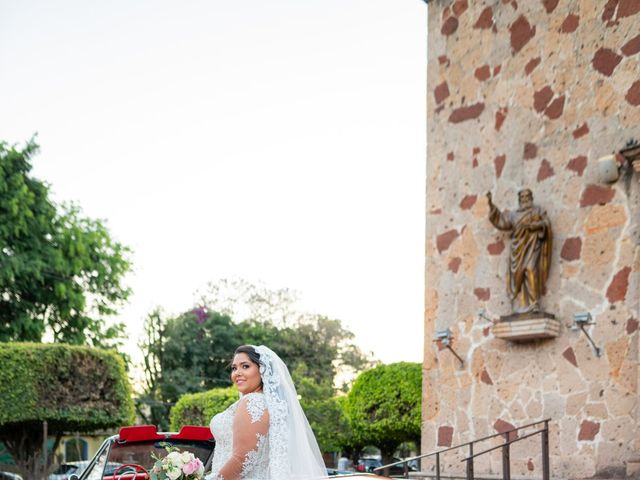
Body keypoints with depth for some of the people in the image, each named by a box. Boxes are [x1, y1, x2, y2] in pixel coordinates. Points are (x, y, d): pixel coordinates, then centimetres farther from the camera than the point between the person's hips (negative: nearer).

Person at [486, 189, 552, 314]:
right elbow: (500, 220, 20)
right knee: (518, 274, -9)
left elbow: (546, 224, 3)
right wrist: (491, 204, 14)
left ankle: (534, 304, -27)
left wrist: (533, 225, -14)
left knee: (531, 270, -22)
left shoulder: (538, 211, 15)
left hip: (532, 245, -4)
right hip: (518, 248, 4)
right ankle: (523, 306, -13)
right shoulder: (514, 215, 25)